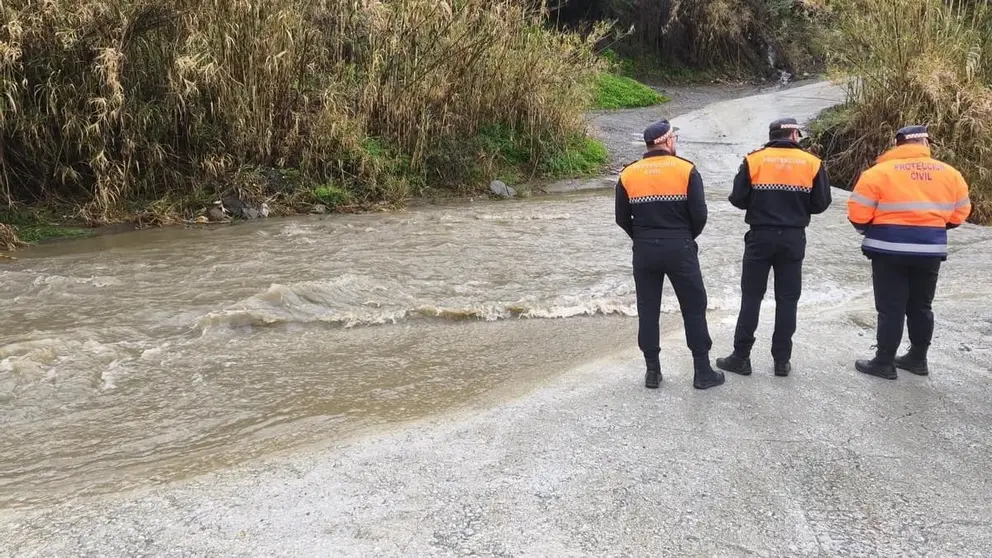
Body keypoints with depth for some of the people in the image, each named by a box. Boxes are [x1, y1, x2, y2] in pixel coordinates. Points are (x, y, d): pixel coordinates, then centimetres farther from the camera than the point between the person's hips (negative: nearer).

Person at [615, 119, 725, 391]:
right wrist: (688, 236, 10)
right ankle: (702, 372, 12)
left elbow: (622, 218, 3)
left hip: (644, 251, 2)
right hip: (680, 249, -2)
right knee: (694, 308, 8)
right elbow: (699, 214, -8)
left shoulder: (628, 175, 0)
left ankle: (652, 371, 15)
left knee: (648, 310, 11)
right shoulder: (686, 170, -6)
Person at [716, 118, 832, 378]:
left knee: (751, 297, 6)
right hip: (793, 238, 1)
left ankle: (741, 357, 9)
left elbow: (738, 199, -6)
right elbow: (821, 204, 0)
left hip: (760, 236, -1)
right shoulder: (812, 163, -1)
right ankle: (782, 360, 14)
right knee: (787, 299, 9)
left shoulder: (753, 160, -5)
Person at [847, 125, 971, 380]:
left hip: (890, 249, -4)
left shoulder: (879, 172, -8)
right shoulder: (950, 173, 5)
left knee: (891, 308, 3)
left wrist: (869, 231, 11)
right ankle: (918, 358, 27)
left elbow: (858, 214, -9)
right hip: (930, 249, 4)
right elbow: (959, 214, 10)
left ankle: (884, 363, 8)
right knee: (921, 306, 17)